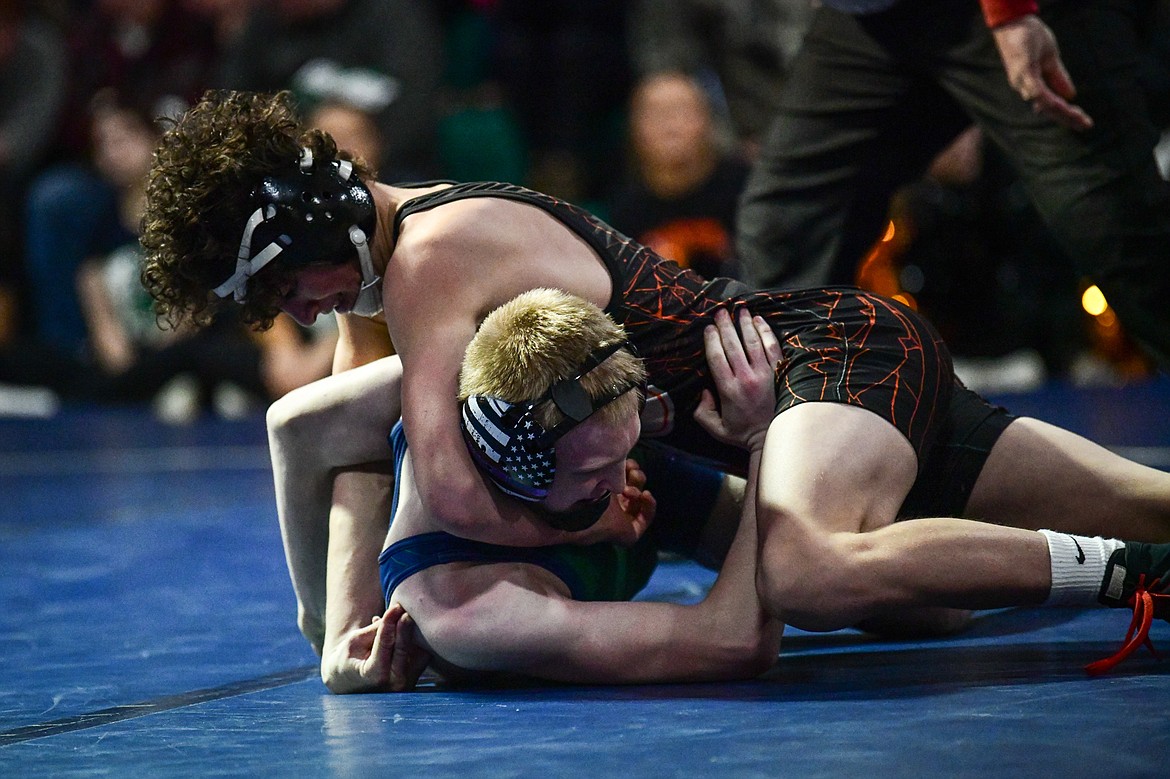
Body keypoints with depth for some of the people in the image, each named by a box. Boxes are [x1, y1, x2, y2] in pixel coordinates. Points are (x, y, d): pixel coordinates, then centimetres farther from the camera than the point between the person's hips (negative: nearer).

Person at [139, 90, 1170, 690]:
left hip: (838, 345, -10)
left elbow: (447, 486, -32)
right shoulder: (375, 249, 10)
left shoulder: (429, 261, -22)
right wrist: (352, 611, -3)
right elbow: (360, 453, 11)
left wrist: (612, 527, -16)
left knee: (806, 575, -39)